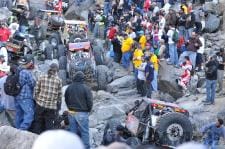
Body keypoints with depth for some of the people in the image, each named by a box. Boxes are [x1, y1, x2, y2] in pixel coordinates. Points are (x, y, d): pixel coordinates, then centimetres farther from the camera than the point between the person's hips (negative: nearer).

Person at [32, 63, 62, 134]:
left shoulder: (41, 78, -1)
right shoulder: (58, 80, -3)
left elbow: (36, 91, 0)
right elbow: (59, 95, 0)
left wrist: (36, 100, 12)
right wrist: (58, 107, 9)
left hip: (40, 105, 1)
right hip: (52, 107, -1)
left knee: (38, 124, 12)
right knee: (49, 125, 6)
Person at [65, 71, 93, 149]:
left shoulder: (69, 87, 2)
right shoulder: (85, 88, -14)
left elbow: (66, 99, 12)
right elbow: (90, 101, -11)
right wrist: (88, 110, 6)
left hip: (71, 113, 5)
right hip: (82, 113, -5)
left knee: (73, 130, 13)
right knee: (84, 132, 2)